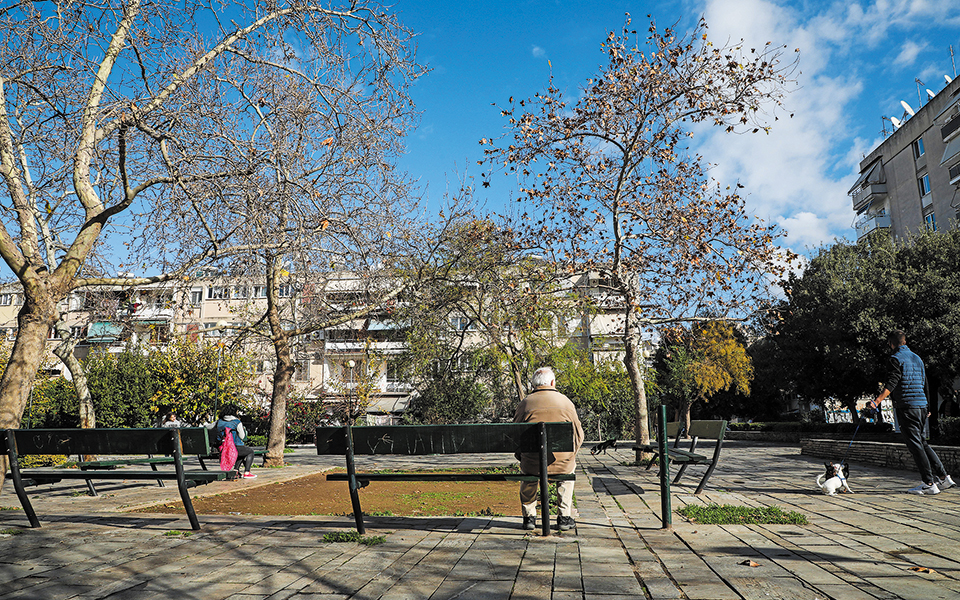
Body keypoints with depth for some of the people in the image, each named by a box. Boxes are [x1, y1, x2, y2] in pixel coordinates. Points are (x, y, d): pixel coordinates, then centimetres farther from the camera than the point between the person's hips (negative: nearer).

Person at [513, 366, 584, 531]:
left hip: (533, 465, 0)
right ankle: (565, 517, 28)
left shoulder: (525, 403, -1)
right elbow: (579, 435, 9)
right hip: (562, 464, 0)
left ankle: (529, 516, 32)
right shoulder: (566, 402, 2)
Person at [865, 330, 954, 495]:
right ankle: (943, 477, 18)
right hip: (921, 406, 8)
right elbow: (924, 384, 23)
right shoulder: (916, 358, 18)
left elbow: (892, 383, -19)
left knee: (915, 445, -4)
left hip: (906, 406, -8)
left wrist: (877, 401, -25)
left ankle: (929, 483, -3)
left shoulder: (896, 358, -7)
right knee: (921, 443, 17)